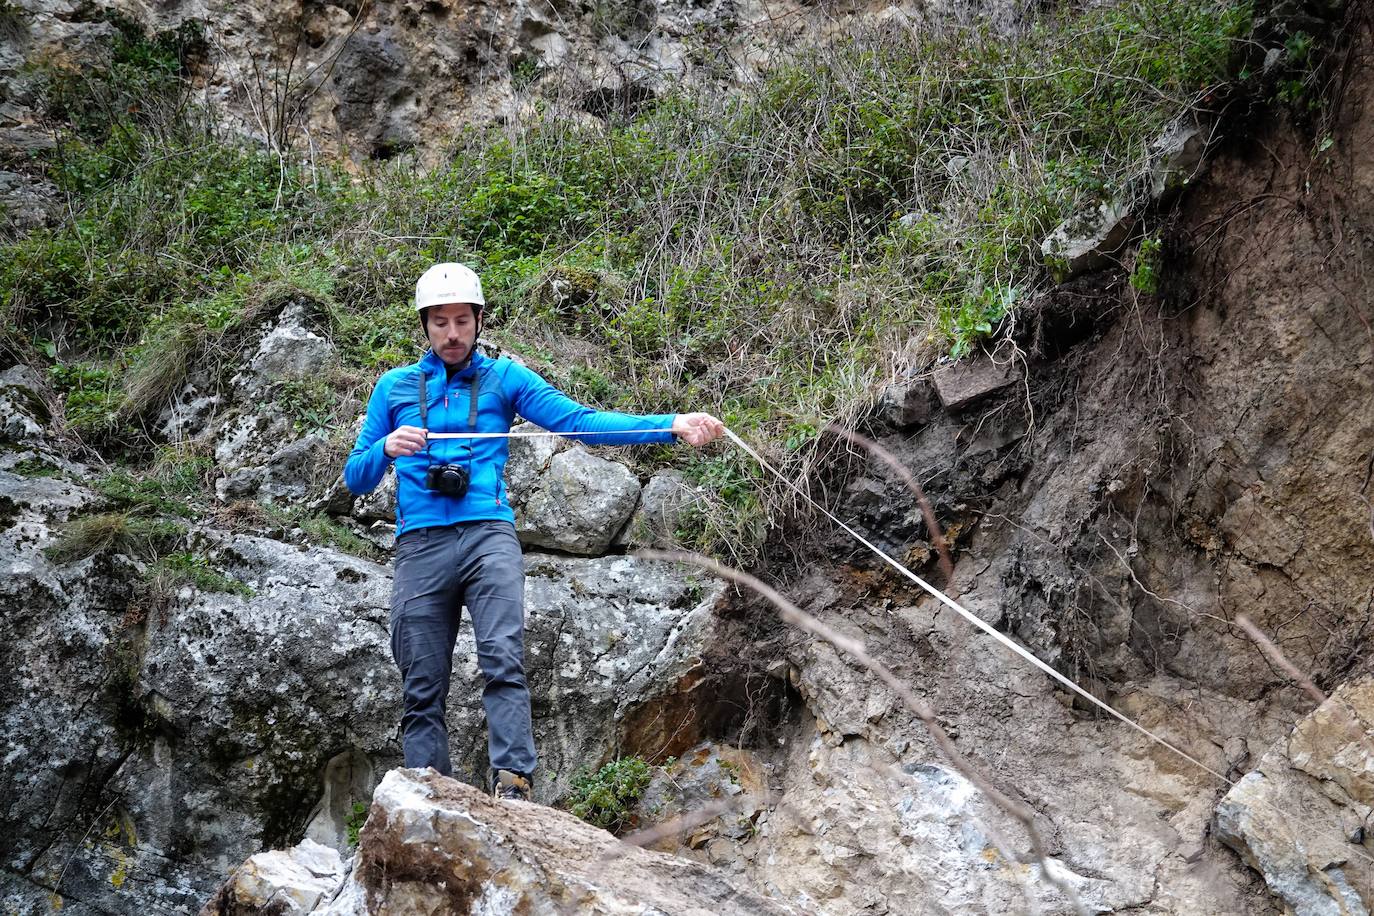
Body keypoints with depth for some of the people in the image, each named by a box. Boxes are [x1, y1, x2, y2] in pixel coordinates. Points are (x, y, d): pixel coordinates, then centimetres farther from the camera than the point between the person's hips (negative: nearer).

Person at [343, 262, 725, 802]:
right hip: (419, 547, 2)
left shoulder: (505, 378, 14)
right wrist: (387, 448, -8)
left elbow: (579, 420, 2)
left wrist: (672, 426, -10)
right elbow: (355, 478, 15)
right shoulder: (394, 388, 18)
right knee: (422, 691, -2)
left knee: (504, 662, -20)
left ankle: (513, 787, -27)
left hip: (487, 535, -1)